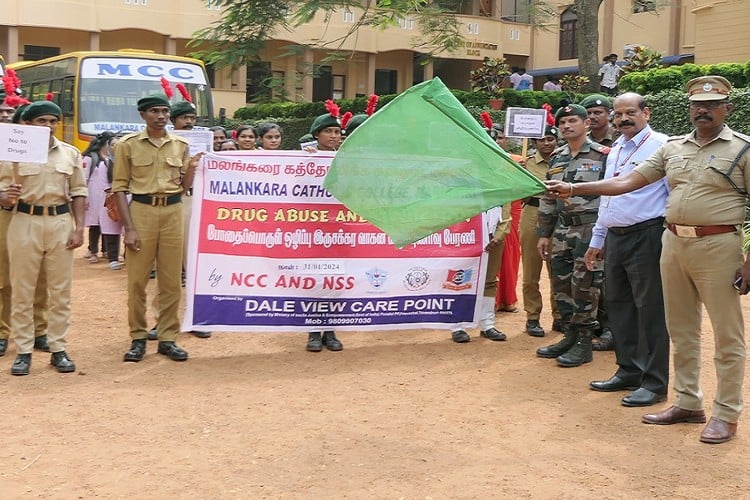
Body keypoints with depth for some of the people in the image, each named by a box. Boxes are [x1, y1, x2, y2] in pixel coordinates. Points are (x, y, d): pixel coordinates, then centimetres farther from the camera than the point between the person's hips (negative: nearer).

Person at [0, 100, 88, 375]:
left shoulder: (70, 153, 7)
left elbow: (78, 192, 9)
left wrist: (79, 227, 1)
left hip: (61, 222, 2)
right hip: (25, 222, -2)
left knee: (61, 290, 5)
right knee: (22, 290, 3)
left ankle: (58, 349, 15)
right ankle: (23, 351, 12)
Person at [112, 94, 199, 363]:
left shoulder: (181, 145, 8)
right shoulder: (128, 144, 0)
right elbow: (120, 187, -1)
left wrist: (192, 167, -8)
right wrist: (128, 227, -8)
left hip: (173, 212, 3)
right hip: (141, 211, -2)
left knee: (171, 280, 5)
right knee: (137, 279, 1)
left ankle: (168, 338, 16)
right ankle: (138, 338, 14)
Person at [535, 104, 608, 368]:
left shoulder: (602, 155, -5)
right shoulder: (556, 158, 14)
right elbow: (547, 199, 18)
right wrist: (543, 234, 15)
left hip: (589, 229, -7)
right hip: (562, 230, 7)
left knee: (584, 286, -4)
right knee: (561, 285, 10)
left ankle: (584, 343, 6)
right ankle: (569, 336, 23)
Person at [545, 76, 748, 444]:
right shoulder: (673, 147, 12)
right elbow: (627, 182, 8)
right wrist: (574, 188, 0)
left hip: (717, 246, -5)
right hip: (674, 243, 6)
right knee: (681, 331, 13)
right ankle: (688, 403, 25)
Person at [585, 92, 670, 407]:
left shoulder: (661, 146, -8)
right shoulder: (615, 150, 17)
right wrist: (597, 240, 23)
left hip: (646, 237, -8)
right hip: (615, 237, 8)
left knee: (650, 310, -2)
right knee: (618, 305, 14)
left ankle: (654, 383, 7)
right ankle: (628, 372, 26)